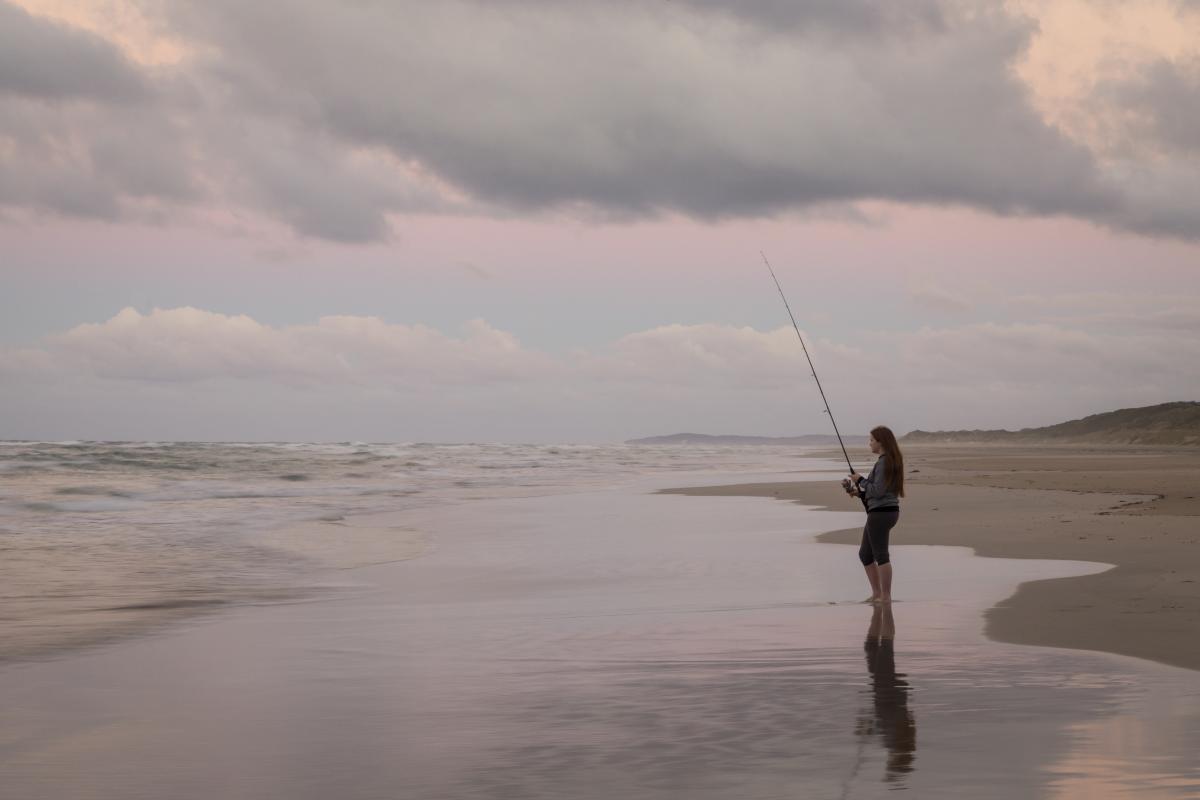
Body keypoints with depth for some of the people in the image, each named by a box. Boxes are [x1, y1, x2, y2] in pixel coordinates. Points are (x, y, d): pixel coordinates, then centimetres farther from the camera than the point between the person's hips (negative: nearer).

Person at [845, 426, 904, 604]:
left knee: (881, 555, -5)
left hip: (881, 512, -10)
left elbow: (878, 491, -20)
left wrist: (861, 480, -8)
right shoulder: (892, 461, 15)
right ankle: (877, 593, 21)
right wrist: (859, 491, 13)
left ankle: (886, 596, -1)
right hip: (889, 511, 10)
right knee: (865, 554, 17)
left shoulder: (883, 462, -16)